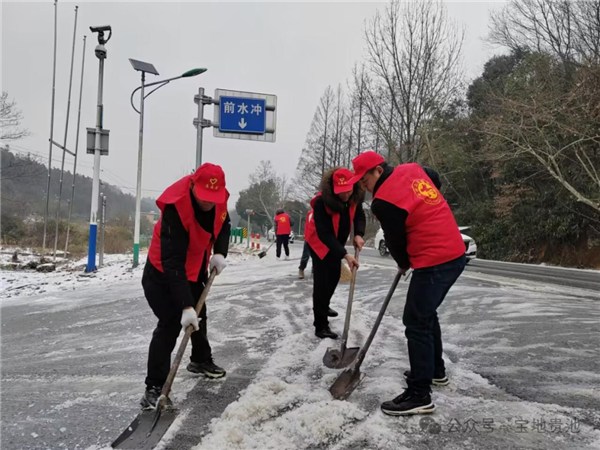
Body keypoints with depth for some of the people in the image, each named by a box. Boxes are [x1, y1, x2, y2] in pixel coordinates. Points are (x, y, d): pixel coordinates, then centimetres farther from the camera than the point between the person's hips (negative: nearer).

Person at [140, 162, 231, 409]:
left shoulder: (218, 198, -17)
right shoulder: (175, 208, -38)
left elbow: (223, 224, 5)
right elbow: (172, 263, -41)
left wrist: (219, 253, -13)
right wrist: (186, 306, -45)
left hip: (196, 269, 8)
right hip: (164, 272, -7)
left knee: (199, 315, 22)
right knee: (171, 324, -18)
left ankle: (200, 360, 46)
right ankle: (154, 387, -6)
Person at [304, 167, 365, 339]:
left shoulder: (354, 197, -19)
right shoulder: (321, 202, -35)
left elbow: (359, 216, -1)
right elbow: (324, 234, -36)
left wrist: (358, 234, -21)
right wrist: (344, 254, -42)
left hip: (337, 241, 7)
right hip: (319, 242, -7)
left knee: (334, 276, 20)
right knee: (322, 281, -11)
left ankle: (324, 306, 46)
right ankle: (321, 325, -5)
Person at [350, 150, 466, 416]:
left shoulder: (383, 202, -16)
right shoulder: (413, 169, 8)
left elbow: (396, 241, -6)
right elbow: (435, 178, 29)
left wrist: (404, 264, 15)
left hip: (434, 262, -10)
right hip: (455, 253, 10)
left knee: (416, 322, -5)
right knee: (426, 313, 22)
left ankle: (419, 395, 0)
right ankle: (435, 370, 36)